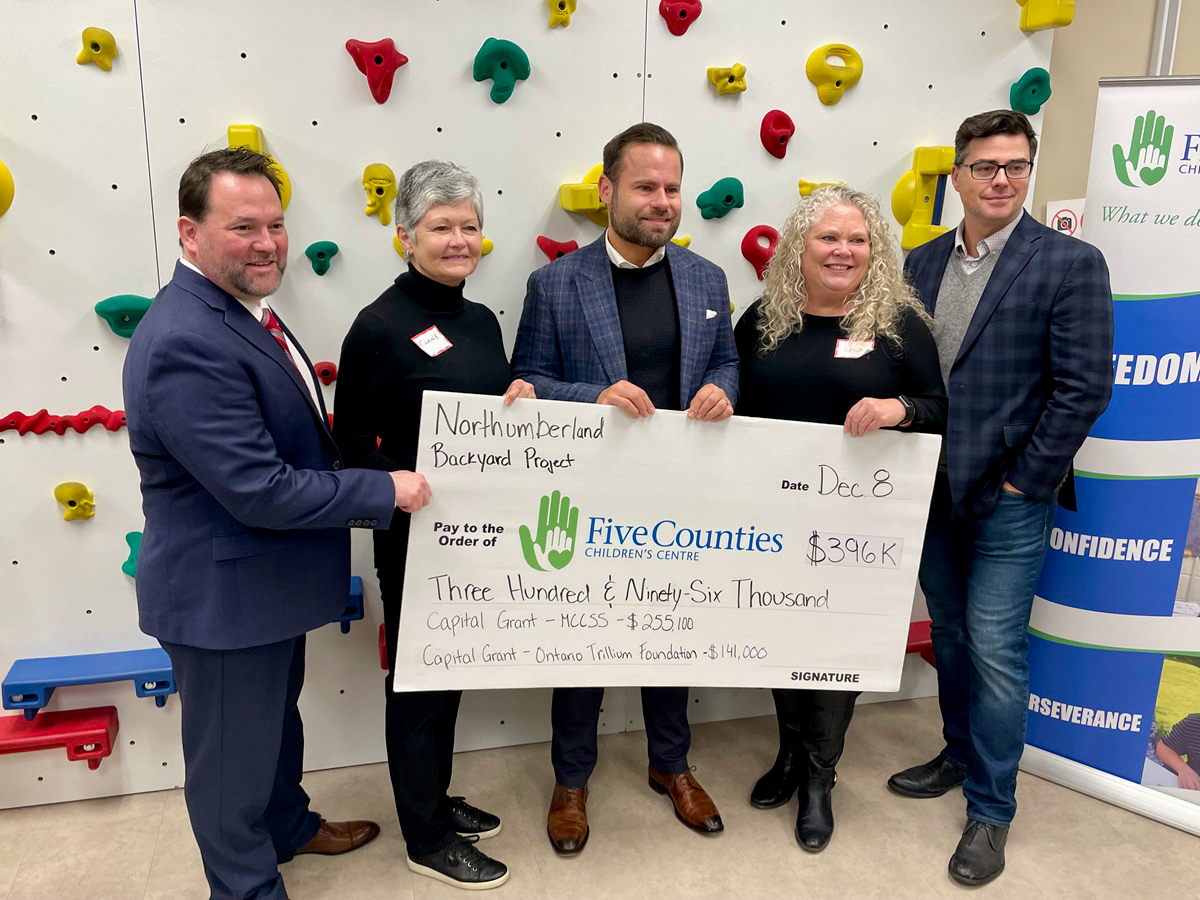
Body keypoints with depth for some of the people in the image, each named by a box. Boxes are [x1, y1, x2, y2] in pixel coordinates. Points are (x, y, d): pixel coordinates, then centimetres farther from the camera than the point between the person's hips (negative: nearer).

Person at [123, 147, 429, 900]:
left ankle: (289, 825, 54)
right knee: (234, 754, 13)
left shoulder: (239, 306, 4)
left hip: (268, 581, 10)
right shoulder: (186, 343, -29)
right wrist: (386, 492, -22)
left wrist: (350, 473, 5)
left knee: (276, 717, 30)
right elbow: (260, 492, -31)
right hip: (223, 597, -10)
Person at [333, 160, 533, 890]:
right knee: (418, 678, 9)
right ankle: (427, 838, 29)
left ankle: (437, 800, 42)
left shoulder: (481, 321, 6)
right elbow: (353, 444, -13)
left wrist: (522, 399, -5)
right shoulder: (380, 327, -15)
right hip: (416, 537, -7)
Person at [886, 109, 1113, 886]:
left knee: (995, 648, 0)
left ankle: (991, 811, 18)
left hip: (1010, 497, -5)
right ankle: (960, 754, 39)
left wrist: (1024, 479, -11)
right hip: (935, 491, 5)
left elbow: (1084, 386, -11)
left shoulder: (1071, 263, -8)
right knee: (950, 631, 18)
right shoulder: (922, 263, 6)